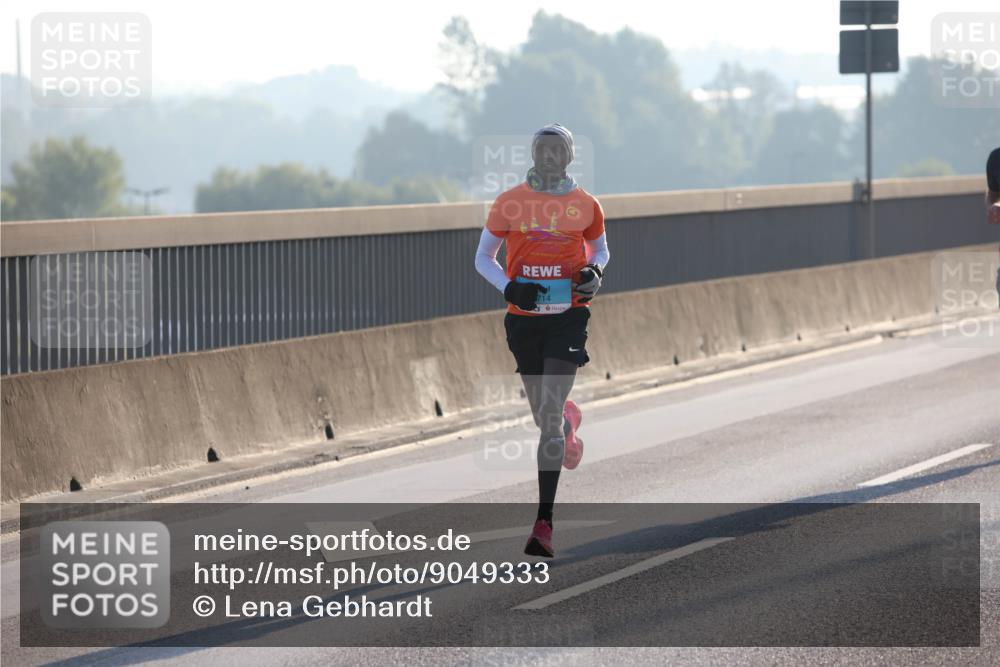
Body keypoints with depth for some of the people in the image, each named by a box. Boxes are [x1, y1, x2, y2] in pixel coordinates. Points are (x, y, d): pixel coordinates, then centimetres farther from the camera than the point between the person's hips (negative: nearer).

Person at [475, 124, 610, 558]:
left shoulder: (586, 206, 2)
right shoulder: (509, 204, 0)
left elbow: (600, 249, 20)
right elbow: (483, 257, 8)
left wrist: (594, 272, -3)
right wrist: (508, 287, -10)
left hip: (568, 317, -2)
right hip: (524, 318, 2)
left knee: (549, 416, -14)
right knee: (544, 417, 13)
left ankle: (544, 523, -15)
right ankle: (569, 421, 55)